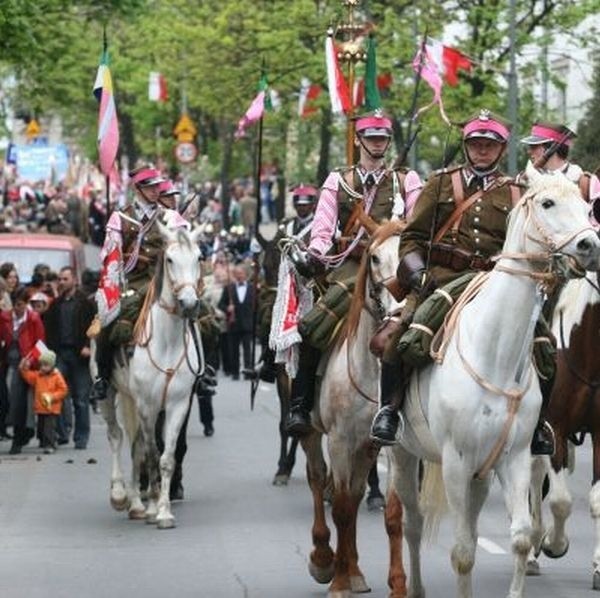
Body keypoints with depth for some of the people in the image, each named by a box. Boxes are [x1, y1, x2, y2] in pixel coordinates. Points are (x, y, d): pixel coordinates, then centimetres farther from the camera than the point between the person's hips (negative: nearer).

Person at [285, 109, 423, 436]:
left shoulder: (407, 180, 16)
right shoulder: (338, 181, 16)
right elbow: (323, 228, 6)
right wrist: (315, 252, -15)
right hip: (350, 265, 0)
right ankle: (300, 405, -15)